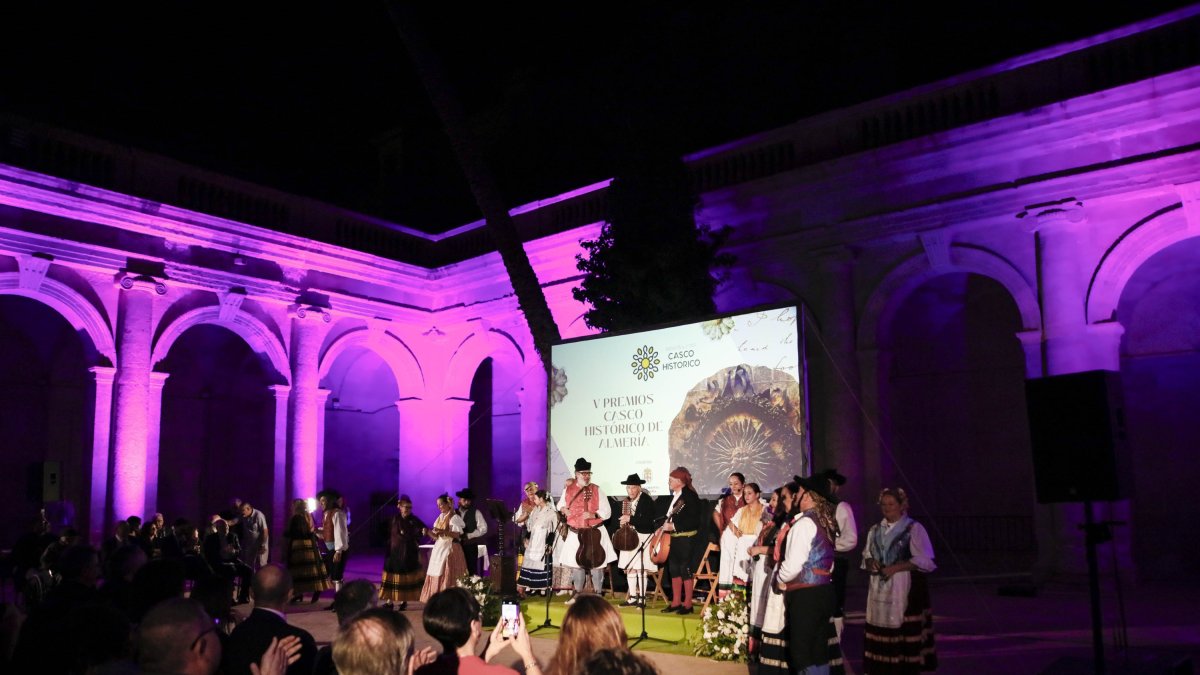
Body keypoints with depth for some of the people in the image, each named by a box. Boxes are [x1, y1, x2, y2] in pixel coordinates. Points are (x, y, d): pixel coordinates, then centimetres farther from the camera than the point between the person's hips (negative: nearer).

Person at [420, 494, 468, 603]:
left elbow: (458, 535, -17)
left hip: (449, 550, -7)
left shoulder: (454, 517, -6)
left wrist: (443, 531, -26)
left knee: (447, 578, -8)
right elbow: (436, 536, 14)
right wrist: (428, 532, -5)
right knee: (436, 577, 4)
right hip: (438, 549, 7)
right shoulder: (440, 517, 15)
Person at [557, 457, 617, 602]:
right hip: (575, 533, 3)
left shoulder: (596, 490, -3)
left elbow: (607, 512, -4)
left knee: (596, 564, -1)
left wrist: (593, 515, -20)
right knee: (576, 564, 9)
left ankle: (598, 595, 11)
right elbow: (560, 504, 22)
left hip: (595, 532, -3)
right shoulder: (568, 490, 5)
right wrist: (562, 508, 0)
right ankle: (577, 594, 23)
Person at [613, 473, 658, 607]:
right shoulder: (626, 501, 11)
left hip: (643, 537, -7)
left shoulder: (647, 500, -11)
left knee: (640, 569, -9)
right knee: (629, 568, 8)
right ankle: (632, 597, 18)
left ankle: (642, 598, -1)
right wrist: (622, 521, -2)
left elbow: (648, 521, -21)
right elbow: (620, 519, 19)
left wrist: (630, 519, -24)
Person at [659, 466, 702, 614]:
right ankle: (676, 602, 19)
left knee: (686, 570, -2)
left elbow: (694, 521, -20)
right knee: (674, 570, 11)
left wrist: (673, 526, -21)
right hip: (674, 539, 9)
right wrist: (665, 526, 5)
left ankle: (687, 604, 6)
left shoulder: (690, 496, -14)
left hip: (687, 539, -9)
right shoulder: (674, 496, 11)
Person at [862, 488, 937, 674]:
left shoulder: (914, 528, -4)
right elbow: (866, 556, 20)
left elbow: (925, 560, -9)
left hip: (905, 588, -5)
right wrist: (871, 563, -4)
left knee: (906, 632, -5)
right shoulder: (875, 530, 13)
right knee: (881, 630, 3)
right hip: (880, 588, 5)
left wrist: (895, 568, -15)